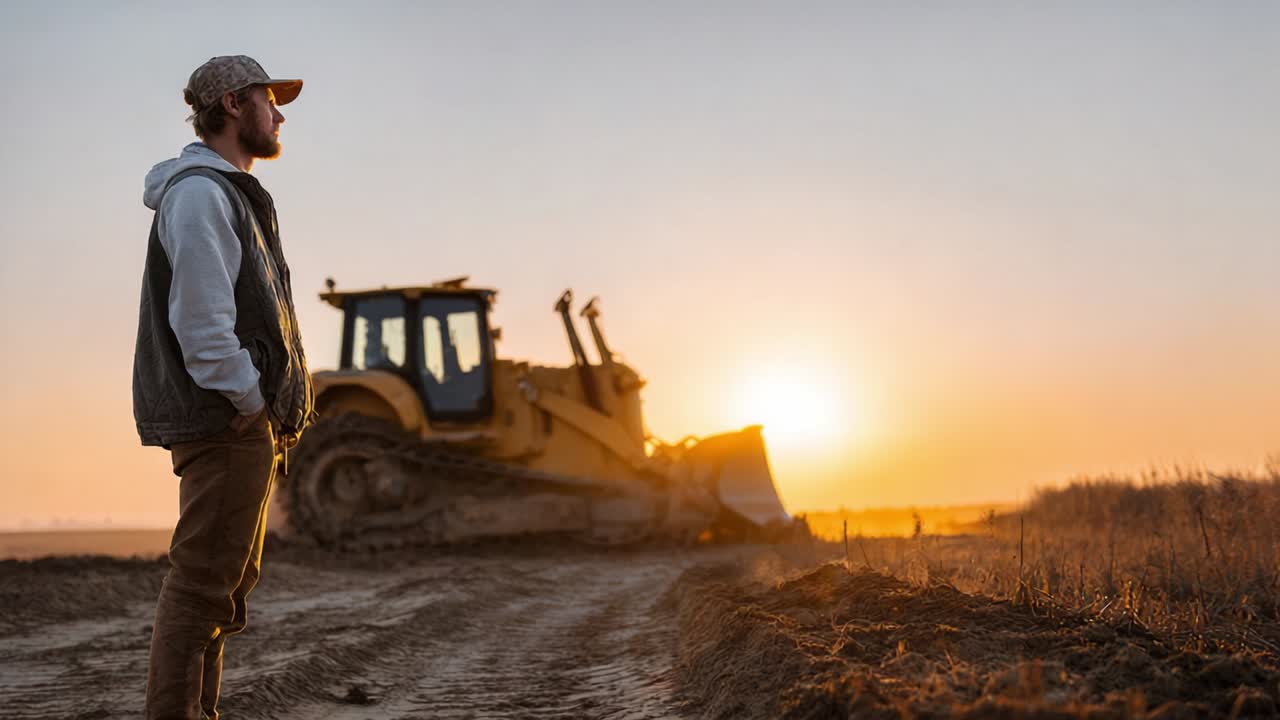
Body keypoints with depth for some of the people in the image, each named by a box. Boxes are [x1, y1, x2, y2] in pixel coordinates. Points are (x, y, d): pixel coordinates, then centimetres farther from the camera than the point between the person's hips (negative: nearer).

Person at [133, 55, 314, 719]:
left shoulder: (233, 194, 23)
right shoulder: (199, 191, -10)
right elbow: (201, 318, -19)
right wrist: (250, 402, -14)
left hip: (246, 422, 11)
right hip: (225, 421, -11)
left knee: (227, 579, 15)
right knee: (204, 579, -9)